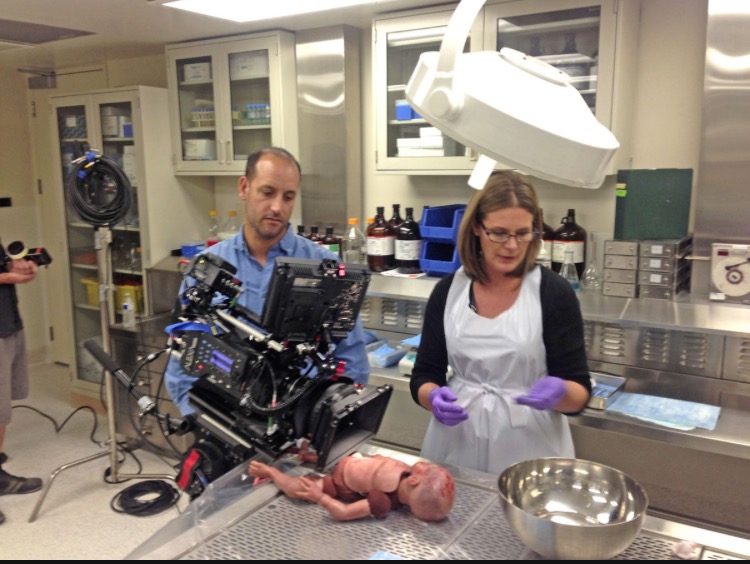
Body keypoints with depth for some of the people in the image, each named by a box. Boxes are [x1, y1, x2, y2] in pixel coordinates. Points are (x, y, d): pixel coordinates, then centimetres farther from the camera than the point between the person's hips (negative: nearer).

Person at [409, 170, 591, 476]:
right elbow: (424, 375, 1)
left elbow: (579, 392, -9)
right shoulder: (447, 291, -2)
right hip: (456, 446, 3)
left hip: (530, 450, -2)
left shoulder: (554, 293, -10)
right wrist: (434, 397, -20)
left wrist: (560, 392, -30)